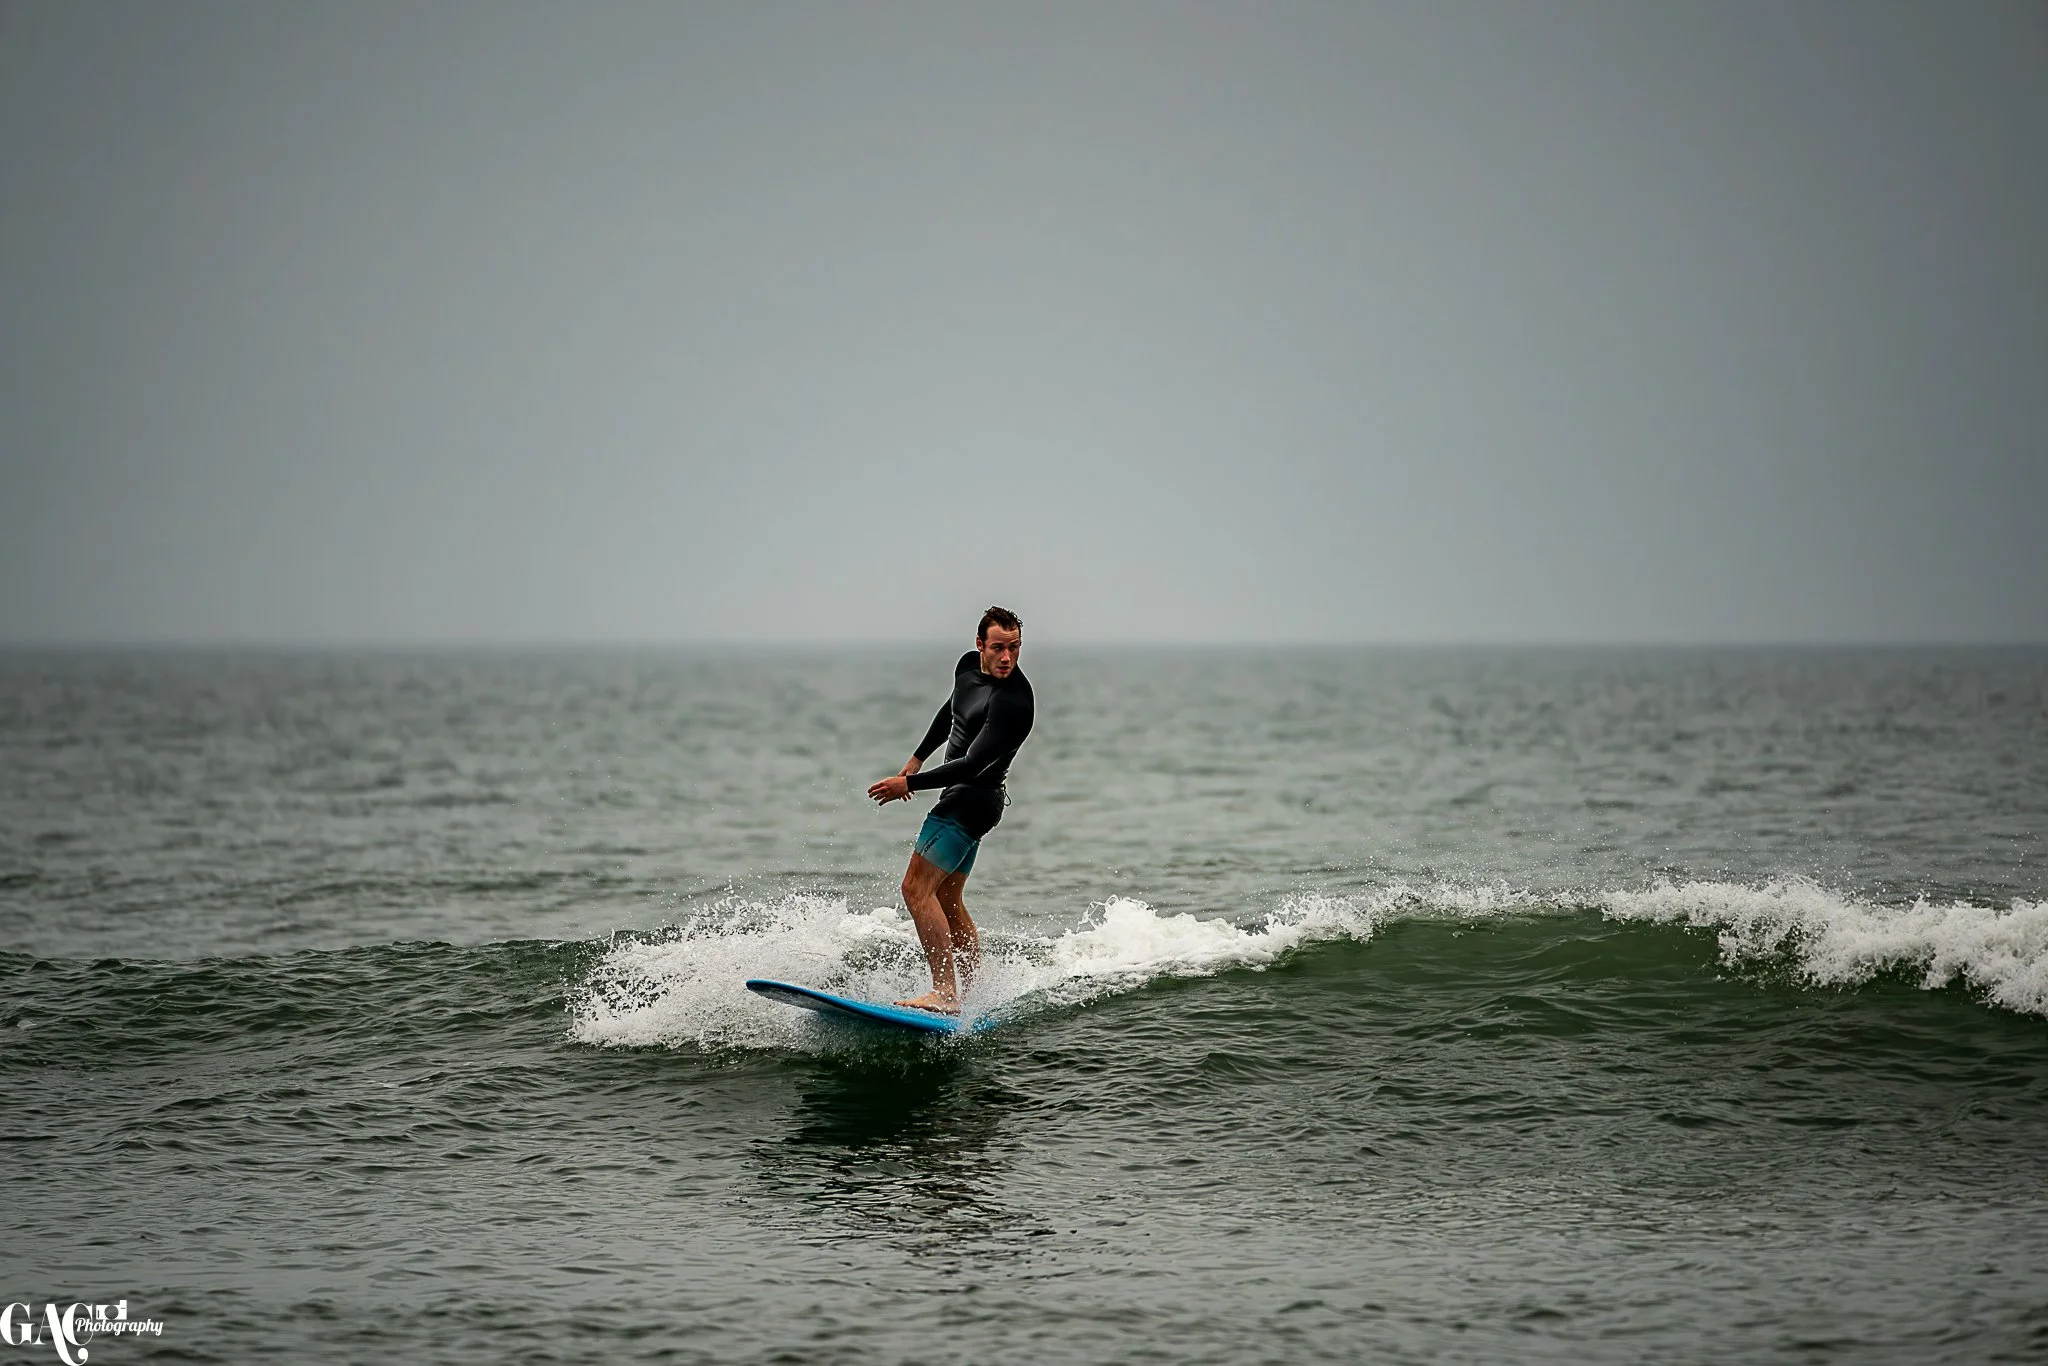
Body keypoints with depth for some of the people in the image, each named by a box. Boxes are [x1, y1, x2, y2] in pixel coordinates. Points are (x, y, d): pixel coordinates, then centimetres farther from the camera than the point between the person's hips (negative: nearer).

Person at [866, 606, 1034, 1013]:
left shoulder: (1013, 701, -23)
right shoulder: (969, 665, 4)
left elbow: (972, 765, -27)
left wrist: (909, 784, -24)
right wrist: (918, 757, 30)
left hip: (975, 797, -10)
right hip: (961, 797, 10)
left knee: (917, 889, -16)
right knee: (947, 901, 12)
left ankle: (944, 993, -20)